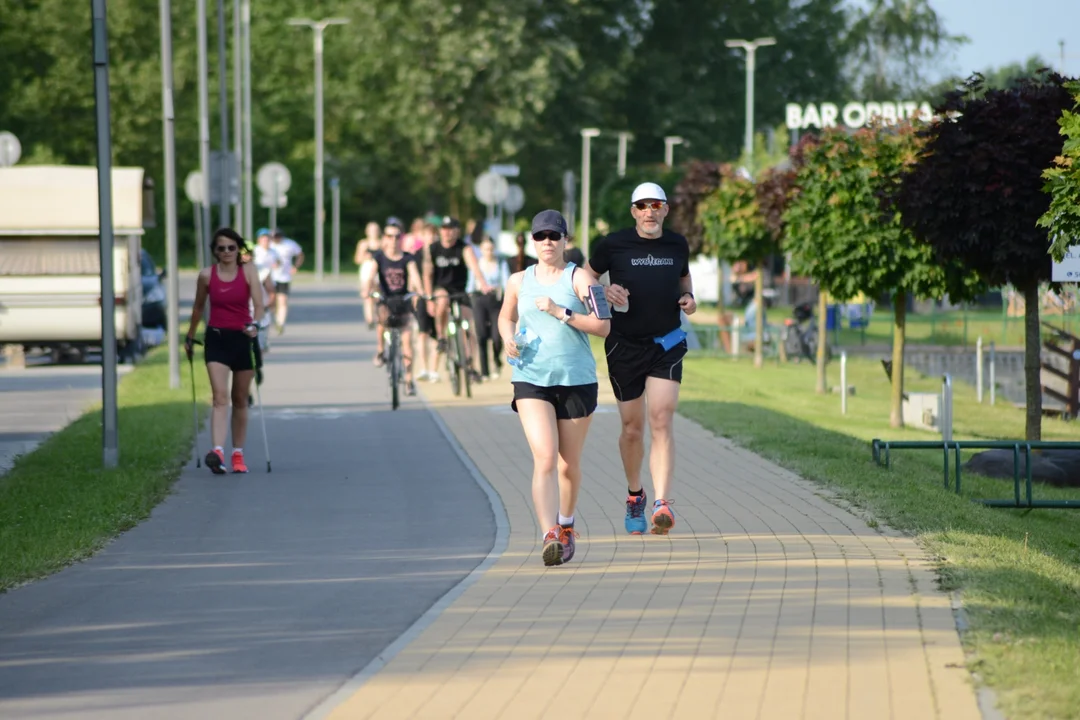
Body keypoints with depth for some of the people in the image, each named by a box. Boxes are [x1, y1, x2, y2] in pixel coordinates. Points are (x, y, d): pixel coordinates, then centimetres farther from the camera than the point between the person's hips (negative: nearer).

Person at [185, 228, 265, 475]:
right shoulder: (206, 275, 0)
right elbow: (198, 308, 14)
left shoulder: (248, 271, -3)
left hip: (243, 338, 1)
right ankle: (218, 451, -29)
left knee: (240, 399, 10)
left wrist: (255, 324, -32)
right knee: (220, 396, -16)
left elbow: (258, 303, -13)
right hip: (216, 338, -1)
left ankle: (238, 455, 20)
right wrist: (190, 337, 20)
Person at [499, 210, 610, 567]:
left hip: (577, 380, 0)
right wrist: (509, 340, 5)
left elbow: (602, 326, -11)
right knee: (544, 459, -18)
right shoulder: (519, 281, 8)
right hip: (531, 380, 0)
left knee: (569, 465, 11)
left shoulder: (579, 277, -2)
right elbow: (506, 317, 26)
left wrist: (560, 312, -19)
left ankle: (566, 523, 38)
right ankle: (550, 537, -26)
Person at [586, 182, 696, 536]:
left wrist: (689, 297, 2)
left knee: (661, 422, -14)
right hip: (625, 347, 0)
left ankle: (662, 504, -22)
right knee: (632, 428, 7)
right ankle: (635, 496, 32)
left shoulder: (677, 244, 3)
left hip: (667, 345, 0)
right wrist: (605, 291, -13)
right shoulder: (614, 244, -5)